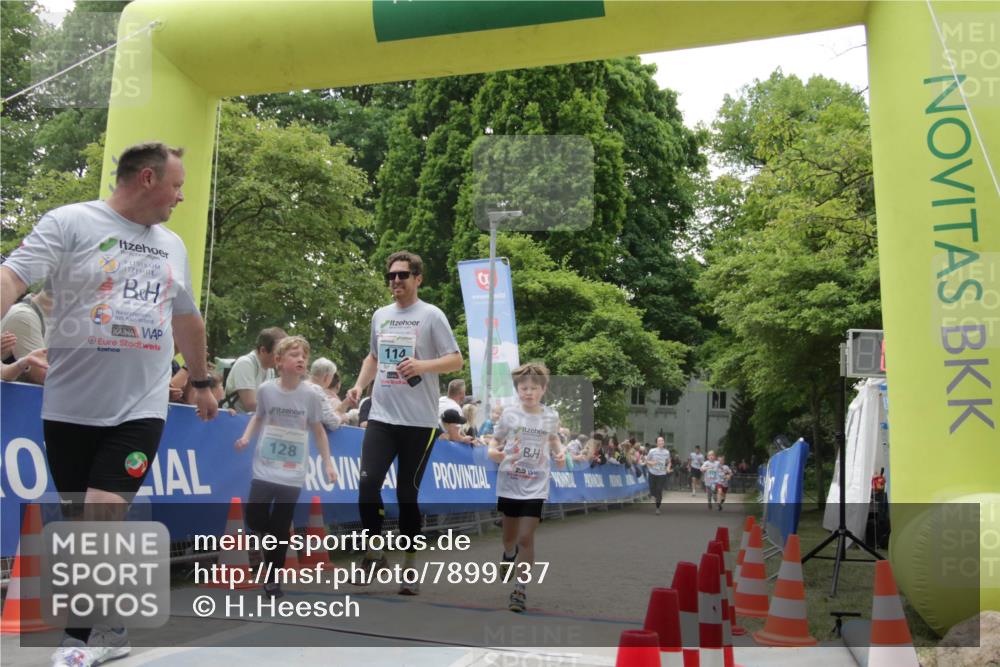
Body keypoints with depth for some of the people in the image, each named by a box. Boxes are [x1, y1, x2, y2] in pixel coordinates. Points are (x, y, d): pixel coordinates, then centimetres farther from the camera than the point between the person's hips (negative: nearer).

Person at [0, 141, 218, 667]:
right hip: (70, 407, -2)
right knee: (80, 524, 8)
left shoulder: (173, 246, 13)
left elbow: (187, 320, 24)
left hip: (140, 409, 2)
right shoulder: (69, 223, -3)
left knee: (104, 514, -10)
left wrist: (202, 383, 30)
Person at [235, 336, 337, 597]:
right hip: (265, 469, 1)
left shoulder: (310, 394, -7)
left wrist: (328, 463, 2)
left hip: (293, 474, -1)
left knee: (280, 529, 1)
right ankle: (272, 532, 30)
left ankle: (273, 578, 18)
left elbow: (318, 430, 4)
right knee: (254, 520, -5)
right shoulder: (266, 389, -4)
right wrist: (246, 437, -2)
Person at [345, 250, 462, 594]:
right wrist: (360, 385, 8)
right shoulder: (380, 315, 13)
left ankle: (410, 565, 18)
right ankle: (374, 553, 9)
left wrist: (422, 365, -22)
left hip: (419, 421, -4)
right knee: (368, 482, -10)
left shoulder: (431, 315, -2)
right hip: (381, 416, 4)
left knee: (407, 493, 3)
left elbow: (456, 360, -5)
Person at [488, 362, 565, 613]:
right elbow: (496, 440, 4)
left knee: (526, 538, -9)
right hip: (509, 484, 1)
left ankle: (520, 589, 4)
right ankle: (509, 555, 52)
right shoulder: (509, 414, -6)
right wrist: (493, 451, -18)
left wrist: (560, 453, -2)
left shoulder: (551, 416, -2)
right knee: (509, 537, 16)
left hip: (535, 486, -1)